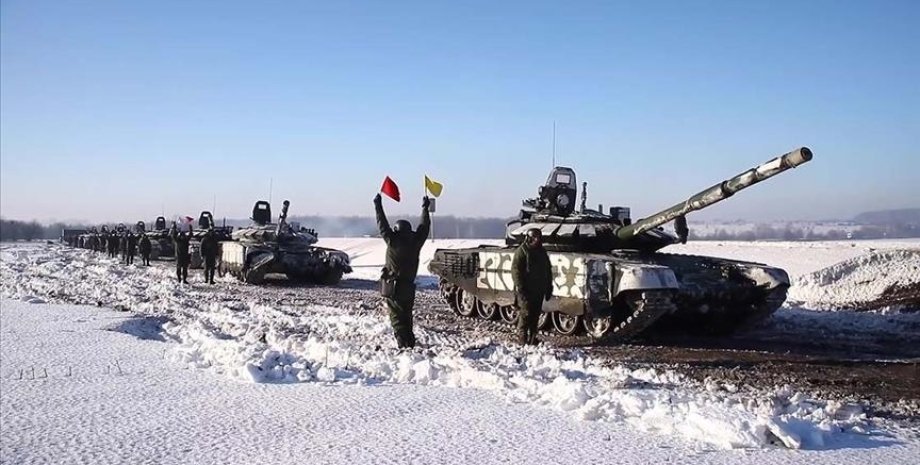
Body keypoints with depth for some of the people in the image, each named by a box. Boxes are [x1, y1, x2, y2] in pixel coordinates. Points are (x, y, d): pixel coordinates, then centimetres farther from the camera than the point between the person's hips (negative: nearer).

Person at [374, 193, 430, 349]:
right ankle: (410, 343, 17)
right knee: (407, 317, 17)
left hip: (393, 287, -4)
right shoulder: (415, 241, -2)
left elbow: (382, 225, -3)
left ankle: (404, 345, -8)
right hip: (409, 287, 4)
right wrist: (425, 208, 25)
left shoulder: (393, 241, -12)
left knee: (397, 318, -1)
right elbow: (424, 226, 13)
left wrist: (378, 205, 7)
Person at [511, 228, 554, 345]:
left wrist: (549, 287, 17)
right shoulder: (521, 251, -5)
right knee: (526, 313, -8)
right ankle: (522, 337, 0)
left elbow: (548, 271, 22)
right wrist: (520, 288, -18)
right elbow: (516, 270, -12)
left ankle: (532, 338, 16)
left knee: (535, 314, 8)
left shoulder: (542, 252, 16)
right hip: (525, 290, -6)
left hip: (539, 290, 6)